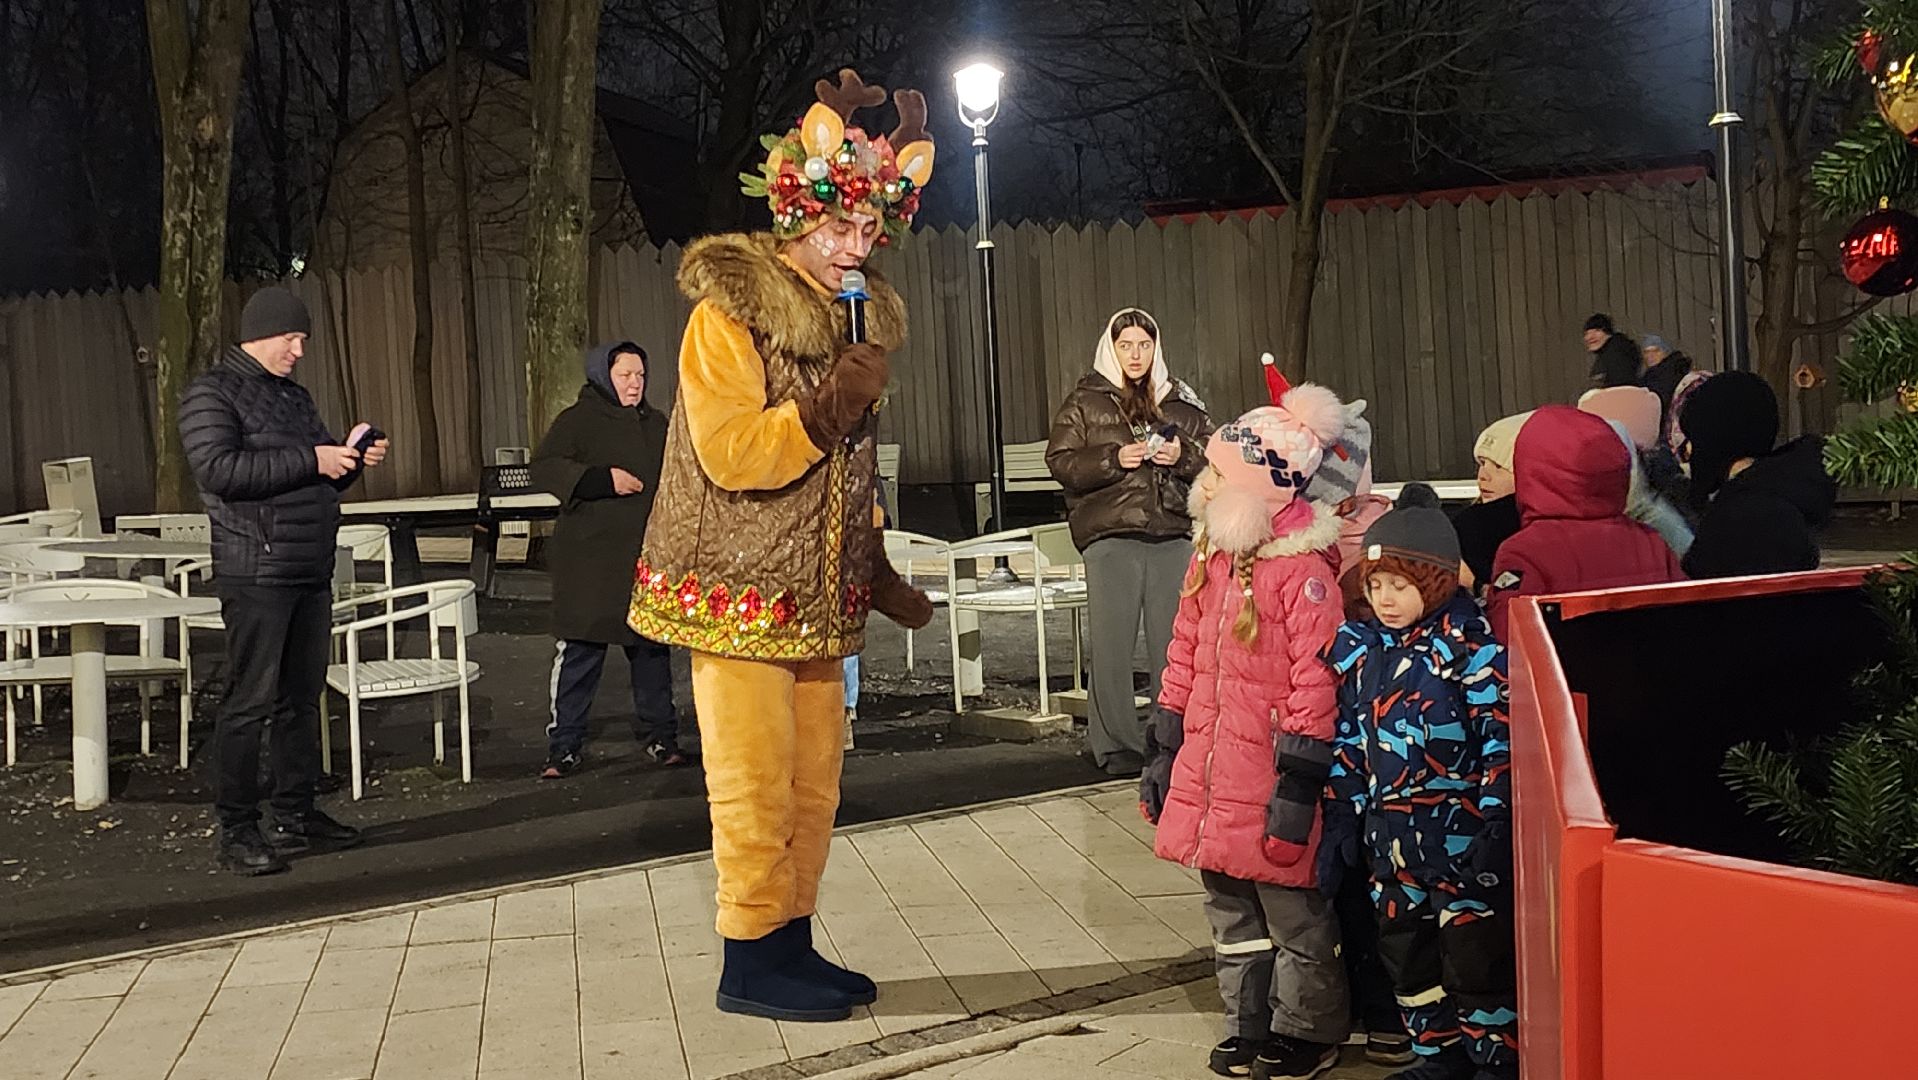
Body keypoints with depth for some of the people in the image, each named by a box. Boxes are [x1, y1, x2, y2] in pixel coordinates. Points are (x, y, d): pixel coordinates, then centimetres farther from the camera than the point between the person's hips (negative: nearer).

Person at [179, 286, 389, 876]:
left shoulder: (295, 396, 20)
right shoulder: (212, 393, -5)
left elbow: (324, 479, 25)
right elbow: (217, 469, -20)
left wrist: (353, 456, 3)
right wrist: (310, 460, -19)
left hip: (311, 574, 8)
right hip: (257, 575, -8)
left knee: (302, 698, 12)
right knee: (250, 703, -6)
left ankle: (295, 815, 20)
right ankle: (237, 831, 0)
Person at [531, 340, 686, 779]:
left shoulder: (656, 424, 15)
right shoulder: (577, 421, -2)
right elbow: (544, 466, -14)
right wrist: (603, 479, -23)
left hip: (648, 558, 5)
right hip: (590, 559, -5)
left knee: (652, 651, 10)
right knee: (578, 653, -5)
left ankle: (660, 737, 21)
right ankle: (564, 747, 2)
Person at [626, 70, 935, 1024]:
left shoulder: (850, 318, 14)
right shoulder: (728, 314, -9)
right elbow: (729, 452, -20)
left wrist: (882, 580, 20)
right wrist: (831, 409, -25)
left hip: (816, 595, 7)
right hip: (739, 593, -7)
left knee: (815, 782, 9)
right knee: (757, 785, -4)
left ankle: (791, 943, 22)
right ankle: (749, 966, 7)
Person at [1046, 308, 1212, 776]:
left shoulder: (1181, 401, 15)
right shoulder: (1083, 402, 7)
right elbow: (1061, 462, 0)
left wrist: (1182, 456, -5)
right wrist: (1115, 459, -13)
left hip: (1174, 535, 3)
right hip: (1110, 537, -2)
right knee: (1112, 645, -3)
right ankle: (1117, 745, 5)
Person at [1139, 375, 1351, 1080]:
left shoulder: (1302, 569, -17)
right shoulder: (1211, 556, 8)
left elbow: (1315, 685, -19)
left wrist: (1297, 791, -20)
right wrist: (1162, 757, 15)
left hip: (1269, 783, -8)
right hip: (1208, 779, 8)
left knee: (1292, 910, 7)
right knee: (1230, 908, 18)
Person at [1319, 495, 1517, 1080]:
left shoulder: (1470, 646, -12)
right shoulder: (1356, 647, 6)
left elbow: (1503, 740, -14)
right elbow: (1346, 741, 12)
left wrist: (1495, 826, -17)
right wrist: (1339, 821, 10)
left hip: (1461, 833, -7)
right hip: (1391, 832, 7)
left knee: (1476, 954, 1)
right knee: (1406, 950, 16)